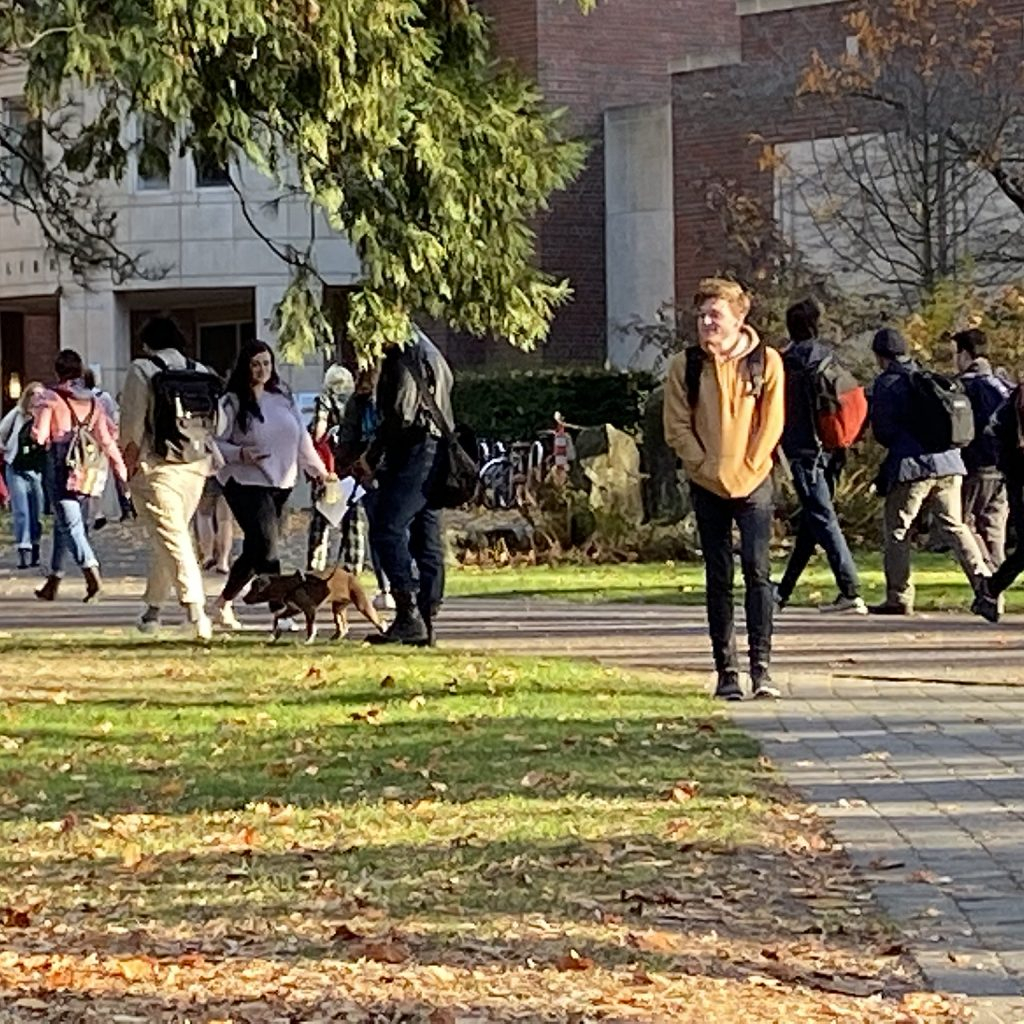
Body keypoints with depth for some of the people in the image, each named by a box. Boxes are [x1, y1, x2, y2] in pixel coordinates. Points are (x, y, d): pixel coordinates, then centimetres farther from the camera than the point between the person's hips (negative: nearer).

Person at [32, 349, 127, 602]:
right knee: (62, 525, 17)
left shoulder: (51, 398, -5)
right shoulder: (93, 401, 11)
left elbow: (39, 436, -9)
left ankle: (92, 572, -31)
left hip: (59, 468, -6)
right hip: (85, 471, 6)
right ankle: (53, 582, 23)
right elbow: (106, 439, 11)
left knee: (70, 524, -11)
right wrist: (121, 467, 16)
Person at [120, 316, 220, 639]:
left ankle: (196, 609, -22)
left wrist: (129, 459, 3)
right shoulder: (201, 372, 11)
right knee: (172, 537, 18)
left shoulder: (142, 370, -4)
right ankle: (153, 606, 27)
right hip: (197, 465, 5)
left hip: (157, 466, -5)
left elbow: (132, 422, -8)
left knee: (171, 540, -8)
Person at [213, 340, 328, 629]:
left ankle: (224, 602, 28)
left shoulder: (283, 397, 9)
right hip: (246, 483, -6)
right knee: (266, 548, -15)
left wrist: (318, 469, 13)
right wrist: (239, 453, -23)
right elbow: (215, 442, -7)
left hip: (280, 483, 6)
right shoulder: (232, 402, -6)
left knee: (256, 550, 11)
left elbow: (302, 437, 15)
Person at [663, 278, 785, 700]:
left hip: (754, 482, -1)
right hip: (707, 485, 1)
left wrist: (748, 468, -8)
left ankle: (761, 666, -7)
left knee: (758, 572, -8)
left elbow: (771, 422, 0)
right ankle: (726, 670, 7)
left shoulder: (765, 362, 0)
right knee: (719, 579, 4)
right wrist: (707, 467, -7)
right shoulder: (685, 365, 2)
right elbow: (677, 427, 1)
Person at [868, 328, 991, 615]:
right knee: (954, 526, 9)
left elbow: (882, 432, 0)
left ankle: (899, 598, 2)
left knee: (897, 531, 3)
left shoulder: (887, 383, -2)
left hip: (912, 465, -6)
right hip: (948, 463, 6)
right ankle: (984, 583, -5)